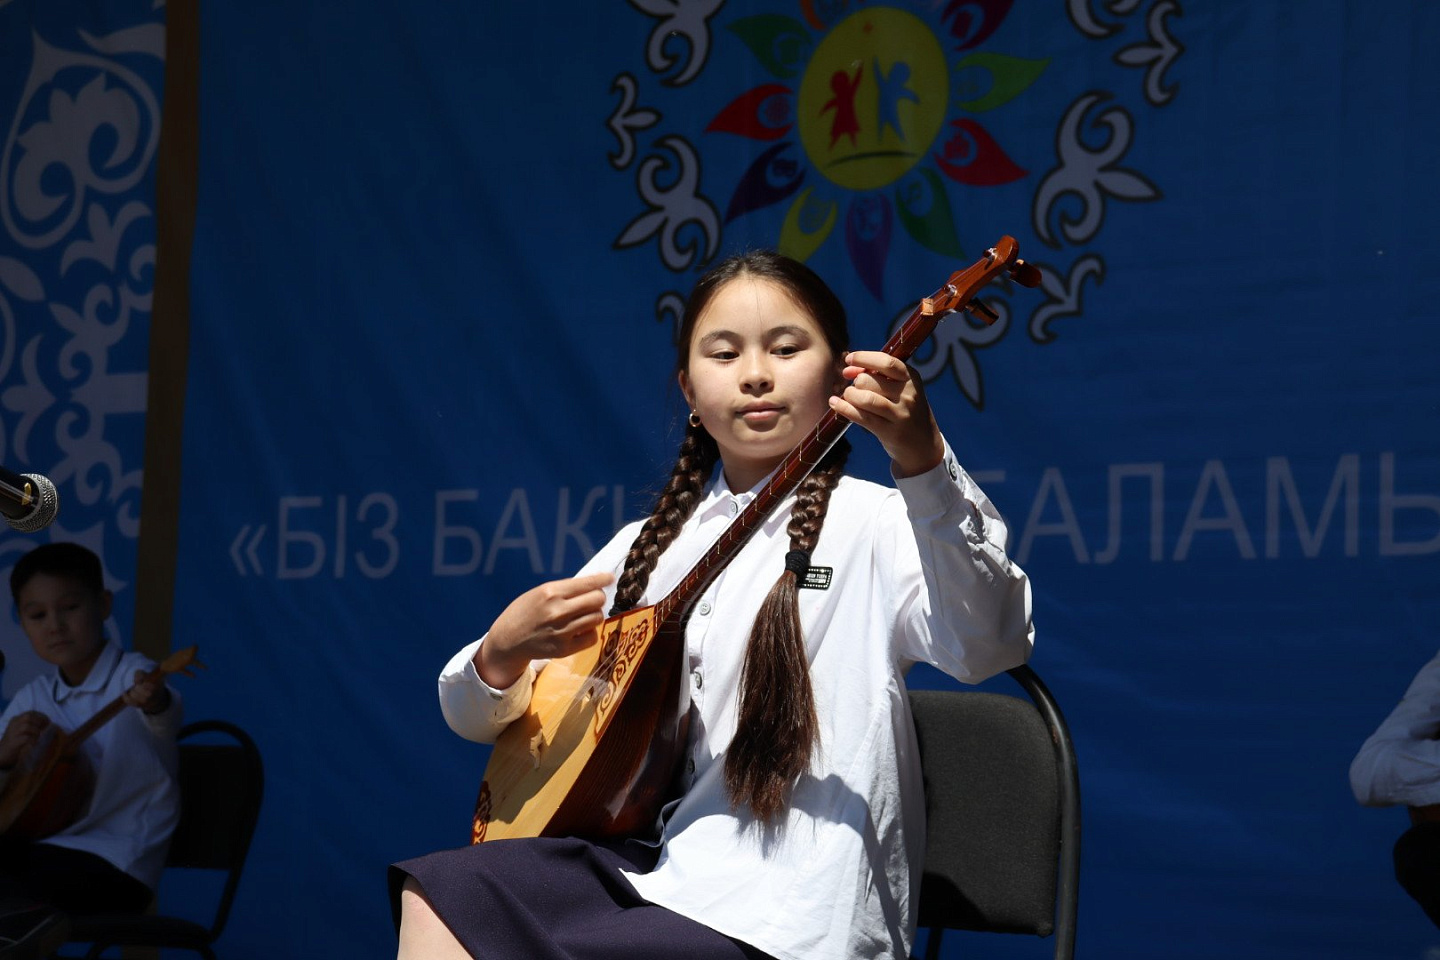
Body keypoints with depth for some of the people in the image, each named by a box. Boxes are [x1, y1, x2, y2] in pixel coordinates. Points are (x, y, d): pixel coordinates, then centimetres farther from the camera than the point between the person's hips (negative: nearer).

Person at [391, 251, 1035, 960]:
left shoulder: (872, 524, -5)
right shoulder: (651, 544, 13)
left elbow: (989, 646, -27)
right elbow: (475, 715, 17)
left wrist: (924, 463, -42)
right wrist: (503, 653, -8)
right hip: (646, 866, 6)